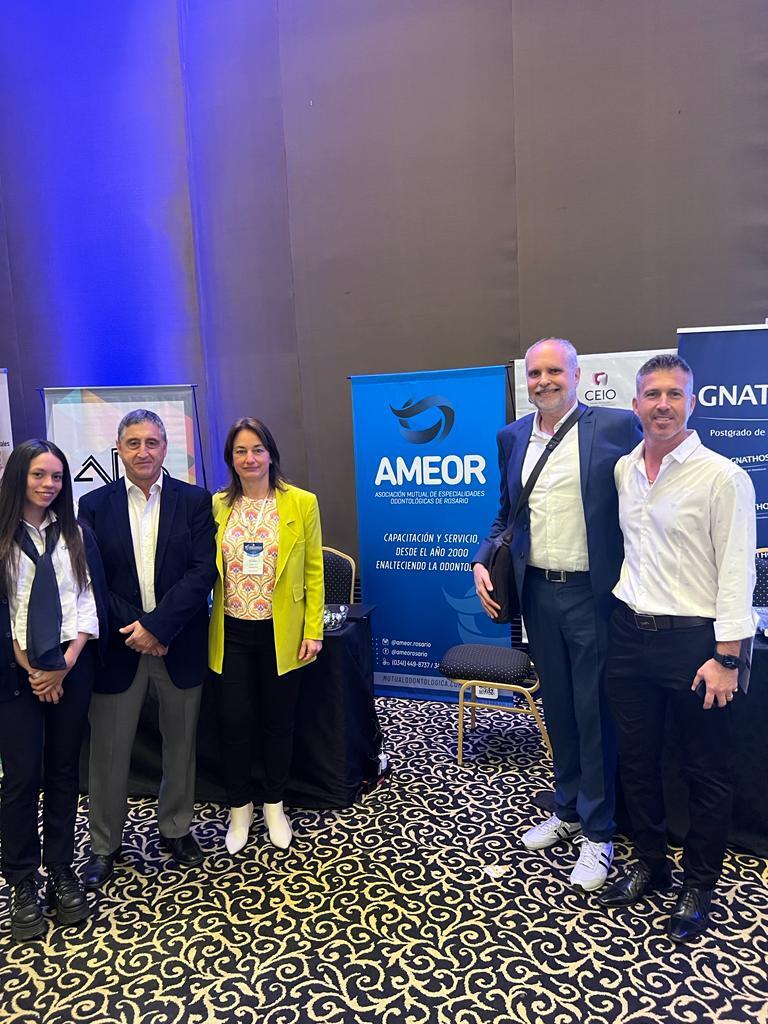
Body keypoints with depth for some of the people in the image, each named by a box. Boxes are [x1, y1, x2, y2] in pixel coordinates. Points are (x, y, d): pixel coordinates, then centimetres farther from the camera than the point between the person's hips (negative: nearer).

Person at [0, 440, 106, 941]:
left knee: (64, 771, 10)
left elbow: (91, 601, 1)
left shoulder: (76, 534, 5)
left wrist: (67, 662, -8)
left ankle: (61, 871, 23)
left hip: (72, 667, 2)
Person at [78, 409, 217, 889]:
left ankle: (176, 828, 36)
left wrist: (156, 625, -16)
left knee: (181, 742, 15)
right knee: (108, 750, 10)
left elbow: (204, 571, -10)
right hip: (118, 645, 0)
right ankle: (104, 845, 30)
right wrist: (130, 630, -12)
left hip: (179, 645, 0)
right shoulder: (95, 504, 0)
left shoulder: (195, 500, -3)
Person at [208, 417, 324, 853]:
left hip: (282, 632, -1)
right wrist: (205, 626, -2)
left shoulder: (301, 503, -4)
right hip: (232, 633, 1)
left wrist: (313, 630, -6)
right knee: (235, 721, 7)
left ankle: (274, 805, 33)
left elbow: (314, 571, -2)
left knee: (278, 720, 12)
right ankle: (240, 807, 30)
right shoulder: (218, 505, 2)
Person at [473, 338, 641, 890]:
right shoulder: (512, 437, 7)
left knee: (595, 714, 6)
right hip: (538, 592, 5)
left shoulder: (616, 426, -7)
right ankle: (568, 810, 37)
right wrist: (482, 562, 0)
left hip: (593, 594, -4)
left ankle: (597, 833, 24)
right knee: (557, 708, 18)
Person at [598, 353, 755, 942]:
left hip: (693, 639, -5)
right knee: (636, 759, 16)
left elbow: (737, 571, -12)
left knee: (707, 772, 11)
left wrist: (727, 657, -15)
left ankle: (699, 884, 31)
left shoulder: (723, 477, -11)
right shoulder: (623, 470, 6)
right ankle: (651, 863, 37)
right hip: (631, 632, 5)